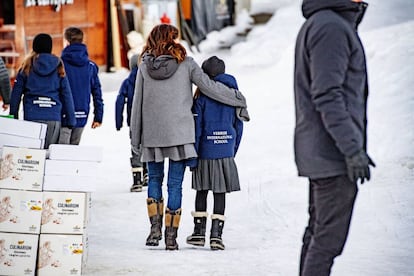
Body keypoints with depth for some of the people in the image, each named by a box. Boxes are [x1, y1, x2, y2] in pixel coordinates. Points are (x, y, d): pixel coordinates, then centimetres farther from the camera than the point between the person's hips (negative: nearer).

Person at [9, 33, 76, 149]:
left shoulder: (27, 66, 5)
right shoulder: (58, 67, 7)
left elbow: (16, 93, 4)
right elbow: (67, 95, 6)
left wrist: (13, 117, 11)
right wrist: (71, 120, 10)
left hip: (31, 116, -1)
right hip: (54, 117, 1)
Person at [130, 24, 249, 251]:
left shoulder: (145, 66, 2)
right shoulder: (185, 63, -3)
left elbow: (137, 102, 5)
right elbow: (209, 87, -1)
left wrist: (135, 136, 12)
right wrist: (239, 101, 10)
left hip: (152, 134, 2)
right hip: (179, 133, -2)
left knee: (154, 179, 17)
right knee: (175, 184, 1)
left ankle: (155, 226, 3)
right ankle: (171, 236, 0)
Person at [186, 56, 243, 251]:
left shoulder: (202, 96, -7)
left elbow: (197, 126, -8)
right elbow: (238, 125, 8)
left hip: (205, 151, -2)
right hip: (226, 152, 2)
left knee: (201, 190, 11)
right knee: (220, 193, 3)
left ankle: (199, 233, 13)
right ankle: (216, 234, -3)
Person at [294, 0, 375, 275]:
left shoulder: (316, 25, 18)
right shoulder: (331, 27, -15)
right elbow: (327, 96, -21)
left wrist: (352, 146, 22)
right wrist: (352, 149, -21)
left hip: (318, 151, 11)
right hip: (333, 154, -11)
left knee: (318, 233, 14)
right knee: (328, 238, -8)